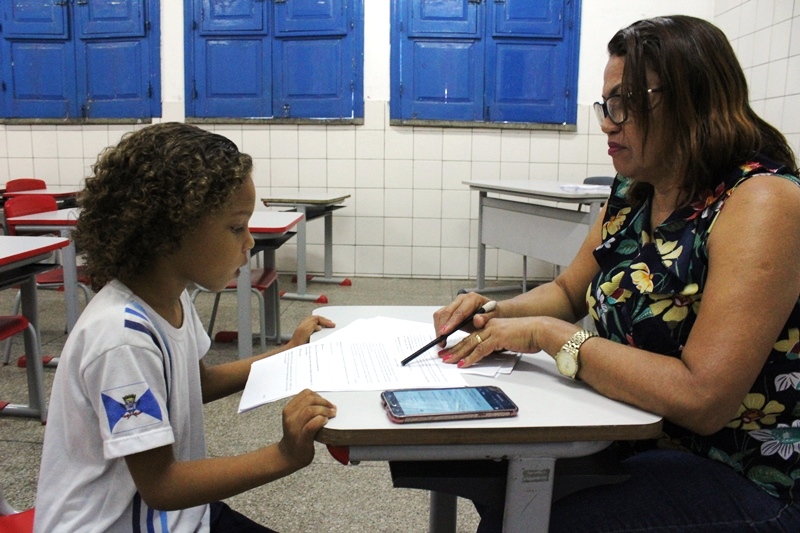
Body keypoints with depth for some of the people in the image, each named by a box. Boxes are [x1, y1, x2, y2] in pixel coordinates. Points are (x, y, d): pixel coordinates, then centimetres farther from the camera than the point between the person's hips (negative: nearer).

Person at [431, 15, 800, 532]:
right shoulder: (631, 196, 3)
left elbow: (701, 397, -29)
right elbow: (568, 291, 15)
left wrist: (547, 333, -23)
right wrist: (496, 312, -4)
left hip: (743, 481, -7)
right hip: (636, 440, 7)